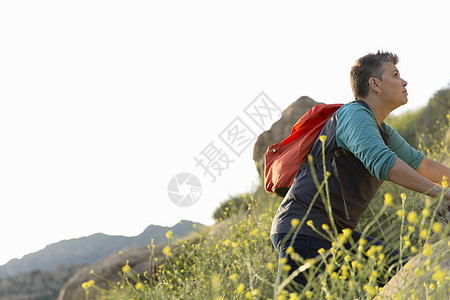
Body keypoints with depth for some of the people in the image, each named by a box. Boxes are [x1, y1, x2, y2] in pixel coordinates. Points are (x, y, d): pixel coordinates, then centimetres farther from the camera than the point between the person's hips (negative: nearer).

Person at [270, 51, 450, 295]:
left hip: (335, 233, 10)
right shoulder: (354, 114, -13)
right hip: (302, 229, -10)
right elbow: (382, 163, -29)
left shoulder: (384, 133, 17)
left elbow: (421, 165, 31)